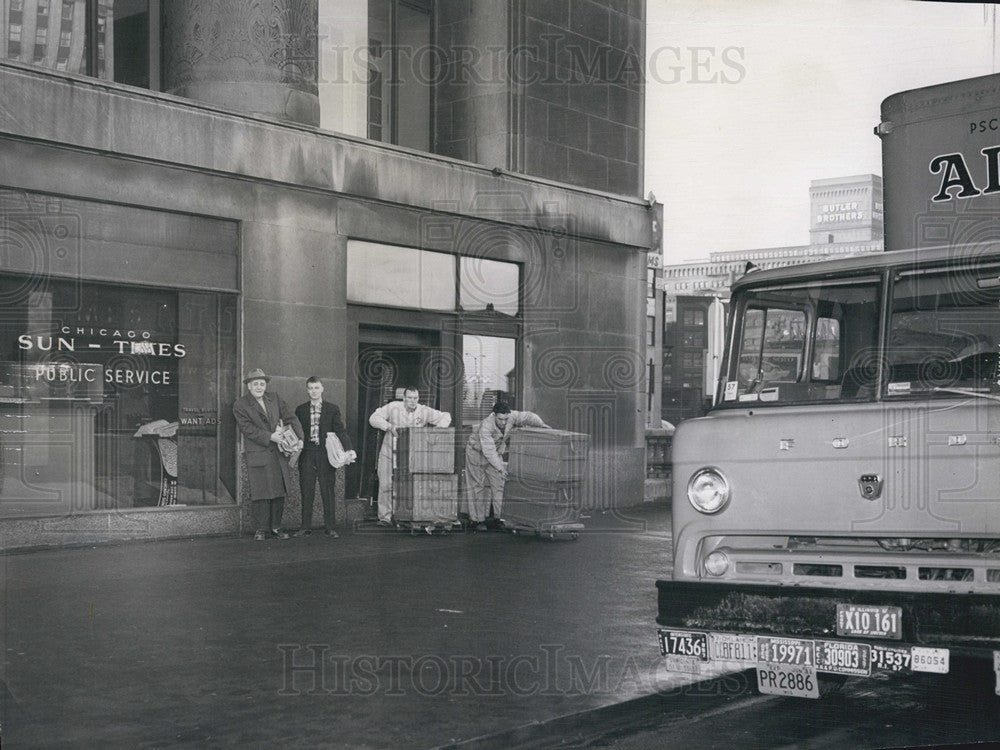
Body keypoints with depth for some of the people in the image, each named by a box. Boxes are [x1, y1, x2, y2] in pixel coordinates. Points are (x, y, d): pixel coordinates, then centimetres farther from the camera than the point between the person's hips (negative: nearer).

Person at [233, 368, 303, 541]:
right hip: (256, 454, -4)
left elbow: (290, 417, 10)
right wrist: (270, 437, -15)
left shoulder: (274, 398, 11)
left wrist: (299, 438, -2)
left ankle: (275, 527, 14)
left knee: (278, 491, 5)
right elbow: (248, 429, -11)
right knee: (260, 492, -5)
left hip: (276, 453, 5)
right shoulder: (240, 405, -3)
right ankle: (261, 529, 3)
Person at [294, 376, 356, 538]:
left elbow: (340, 430, 0)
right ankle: (305, 526, 7)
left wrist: (348, 449, -13)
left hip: (326, 454, -1)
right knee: (306, 492, 1)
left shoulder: (333, 409, 6)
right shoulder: (300, 410, 11)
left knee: (328, 491, 0)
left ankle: (329, 527, 5)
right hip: (307, 455, 1)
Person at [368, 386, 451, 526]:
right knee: (386, 485, -4)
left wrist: (438, 429, -15)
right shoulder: (393, 407, -9)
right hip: (390, 453, -1)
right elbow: (373, 418, -10)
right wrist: (389, 426, -24)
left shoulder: (424, 411, -4)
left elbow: (445, 416, 3)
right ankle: (385, 517, 4)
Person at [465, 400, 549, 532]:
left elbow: (528, 416, -11)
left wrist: (541, 424, -28)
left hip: (496, 454, 5)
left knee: (499, 484, -3)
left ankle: (500, 516, -1)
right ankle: (477, 519, 2)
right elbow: (489, 451, -38)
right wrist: (500, 468, -42)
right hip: (477, 452, -5)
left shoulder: (511, 416, -24)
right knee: (479, 486, -3)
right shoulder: (485, 427, -37)